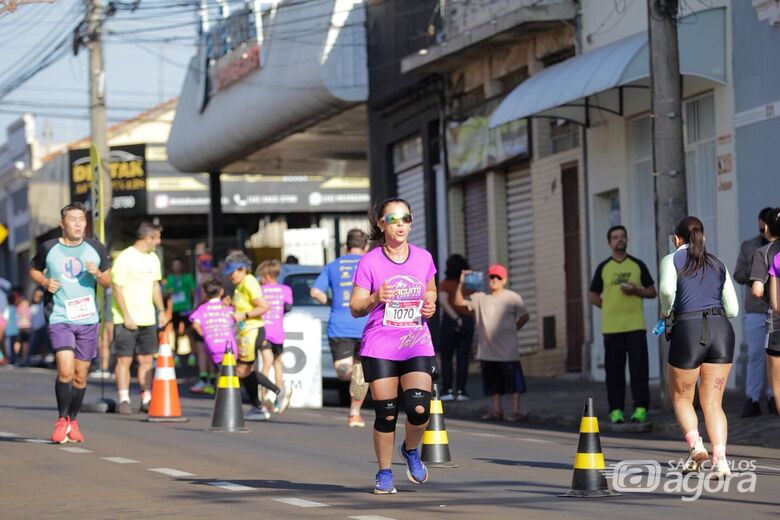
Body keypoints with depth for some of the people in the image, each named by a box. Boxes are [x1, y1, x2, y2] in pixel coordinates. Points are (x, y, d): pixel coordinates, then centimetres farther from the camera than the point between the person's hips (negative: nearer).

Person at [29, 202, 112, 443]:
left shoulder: (96, 249, 5)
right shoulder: (48, 249, 0)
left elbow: (107, 281, 14)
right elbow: (34, 270, 16)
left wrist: (97, 274, -9)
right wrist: (45, 282, -5)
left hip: (88, 319, 3)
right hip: (59, 318, -3)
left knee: (80, 376, 8)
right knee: (65, 371, -17)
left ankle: (73, 421, 25)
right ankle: (62, 420, 0)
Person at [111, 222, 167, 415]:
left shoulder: (153, 259, 11)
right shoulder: (125, 258, -11)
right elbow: (117, 288, -13)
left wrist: (161, 310, 13)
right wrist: (126, 316, -17)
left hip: (147, 319, 7)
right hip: (126, 320, -7)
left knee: (146, 360, 6)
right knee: (124, 359, -3)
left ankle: (146, 400, 10)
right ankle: (124, 400, 0)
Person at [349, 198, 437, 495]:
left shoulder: (423, 258, 5)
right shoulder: (369, 262, -4)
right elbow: (355, 308, -1)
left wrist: (430, 306, 1)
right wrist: (375, 299, -22)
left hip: (417, 344, 2)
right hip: (379, 346, -2)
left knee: (419, 409, -14)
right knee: (386, 414, -4)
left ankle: (411, 450, 18)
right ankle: (384, 473, 16)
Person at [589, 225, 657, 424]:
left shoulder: (638, 265, 9)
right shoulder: (603, 268, 10)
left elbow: (652, 292, 10)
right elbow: (594, 296, 14)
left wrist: (636, 290, -9)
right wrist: (610, 307, 0)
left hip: (635, 325, -1)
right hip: (611, 326, 1)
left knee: (639, 367, -5)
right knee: (614, 369, 1)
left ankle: (640, 408, -3)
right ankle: (616, 410, 4)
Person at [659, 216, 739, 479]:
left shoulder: (671, 260, 6)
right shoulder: (718, 265, 18)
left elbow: (667, 288, -15)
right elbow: (732, 309, 15)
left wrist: (666, 311, 4)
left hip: (688, 330, -3)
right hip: (721, 329, 3)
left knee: (681, 398, 16)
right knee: (713, 402, 5)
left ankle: (695, 444, -8)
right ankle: (720, 459, -13)